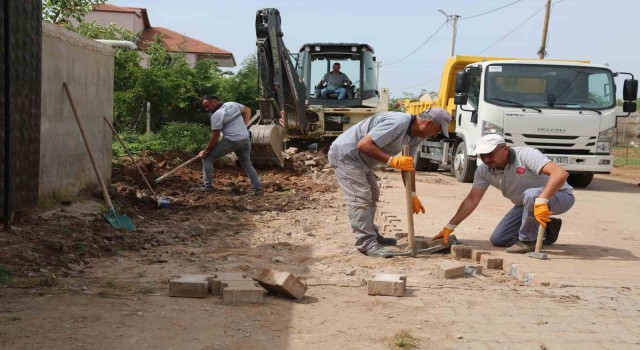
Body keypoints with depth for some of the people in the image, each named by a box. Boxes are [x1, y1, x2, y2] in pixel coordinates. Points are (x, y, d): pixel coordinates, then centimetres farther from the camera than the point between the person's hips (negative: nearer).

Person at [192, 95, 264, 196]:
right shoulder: (232, 104, 9)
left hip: (231, 141, -7)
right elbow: (247, 110, 22)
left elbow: (215, 136, -12)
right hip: (245, 139, 7)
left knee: (207, 158, 4)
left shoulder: (216, 115, -12)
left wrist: (205, 151, -4)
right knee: (247, 164, 22)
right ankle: (258, 189, 15)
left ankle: (208, 185, 3)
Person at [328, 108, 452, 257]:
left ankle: (371, 235, 31)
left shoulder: (416, 135, 2)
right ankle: (367, 243, -14)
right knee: (360, 199, -15)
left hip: (360, 159, 11)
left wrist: (412, 194, 7)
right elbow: (364, 144, -33)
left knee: (372, 196, 19)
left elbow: (408, 164, 10)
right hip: (345, 154, -11)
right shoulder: (397, 123, -30)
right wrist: (391, 160, -36)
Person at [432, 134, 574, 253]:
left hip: (560, 196, -7)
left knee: (531, 195, -39)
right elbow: (472, 200, -2)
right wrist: (449, 227, -8)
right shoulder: (484, 170, -10)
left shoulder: (526, 155, -30)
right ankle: (547, 227, 17)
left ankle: (528, 241, -14)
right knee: (498, 240, 2)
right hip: (526, 204, 7)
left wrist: (541, 201, -53)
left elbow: (561, 173, -42)